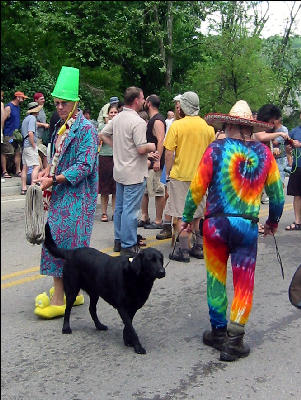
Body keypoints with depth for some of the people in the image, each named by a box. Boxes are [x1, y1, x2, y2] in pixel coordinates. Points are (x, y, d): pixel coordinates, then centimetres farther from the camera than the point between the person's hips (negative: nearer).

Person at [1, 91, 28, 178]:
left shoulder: (17, 107, 14)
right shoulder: (8, 107, -11)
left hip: (16, 134, 8)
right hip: (7, 135, -8)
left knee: (18, 152, 5)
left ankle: (18, 171, 10)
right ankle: (4, 172, 5)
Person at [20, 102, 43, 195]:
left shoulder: (26, 118, 19)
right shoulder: (32, 118, -10)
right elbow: (30, 133, -20)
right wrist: (34, 146, -15)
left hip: (25, 145, 10)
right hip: (30, 146, -10)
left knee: (25, 167, 9)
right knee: (36, 166, -11)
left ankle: (24, 188, 11)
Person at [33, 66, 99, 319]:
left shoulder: (85, 129, -12)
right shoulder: (62, 127, 14)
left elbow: (84, 167, -18)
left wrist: (53, 180, -19)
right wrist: (46, 172, 4)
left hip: (75, 196, -8)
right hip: (61, 193, 8)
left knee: (61, 241, -10)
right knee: (69, 243, 11)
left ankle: (59, 300, -4)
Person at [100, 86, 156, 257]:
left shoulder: (117, 118, 7)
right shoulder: (138, 122, -19)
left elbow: (103, 134, 16)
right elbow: (141, 149, -23)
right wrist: (152, 147, -4)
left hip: (119, 171, 9)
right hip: (134, 173, -9)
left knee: (120, 207, 16)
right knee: (130, 210, -3)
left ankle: (119, 240, 27)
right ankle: (128, 246, 2)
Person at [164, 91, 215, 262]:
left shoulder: (177, 125, -10)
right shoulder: (208, 127, 1)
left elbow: (169, 153, -12)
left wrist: (168, 173, -1)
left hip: (180, 175, -4)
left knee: (181, 215, 2)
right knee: (198, 215, 16)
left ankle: (183, 250, 4)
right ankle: (199, 247, 22)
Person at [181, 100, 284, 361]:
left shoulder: (216, 149, -4)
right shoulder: (264, 153, 1)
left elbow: (197, 188, -4)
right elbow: (277, 193, 7)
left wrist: (187, 217, 8)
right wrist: (273, 222, 22)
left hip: (216, 223, 0)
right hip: (248, 225, 0)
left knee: (216, 279, 14)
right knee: (244, 285, 7)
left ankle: (218, 331, 25)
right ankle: (234, 341, 8)